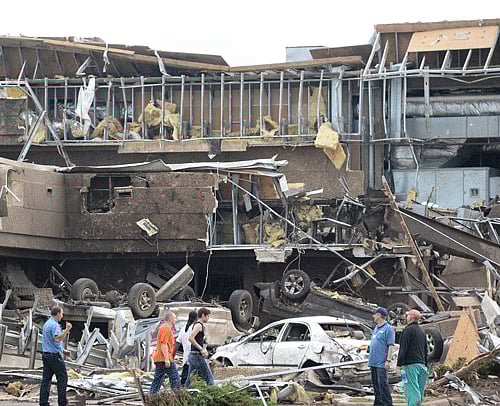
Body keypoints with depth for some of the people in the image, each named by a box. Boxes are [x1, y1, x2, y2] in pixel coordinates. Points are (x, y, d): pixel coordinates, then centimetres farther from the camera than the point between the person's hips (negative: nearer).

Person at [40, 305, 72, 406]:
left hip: (45, 354, 9)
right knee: (62, 377, -2)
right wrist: (66, 330, -29)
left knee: (46, 379, 6)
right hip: (55, 355, -9)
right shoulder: (55, 325, -15)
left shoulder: (46, 324, 15)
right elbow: (57, 339, -28)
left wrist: (64, 333, 26)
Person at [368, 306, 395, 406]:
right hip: (373, 362, 9)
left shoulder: (388, 329, -8)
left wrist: (388, 360, -19)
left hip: (381, 363, -9)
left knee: (382, 383, -10)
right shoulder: (376, 328, 18)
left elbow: (391, 346, -13)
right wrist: (370, 359, 19)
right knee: (375, 383, 9)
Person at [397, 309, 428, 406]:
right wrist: (425, 365, 24)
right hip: (421, 364, 8)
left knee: (411, 391, -11)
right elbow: (425, 350, 21)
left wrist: (399, 364, -12)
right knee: (419, 391, 9)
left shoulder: (408, 329, -8)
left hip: (410, 364, -8)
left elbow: (403, 348, -13)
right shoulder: (421, 331, 18)